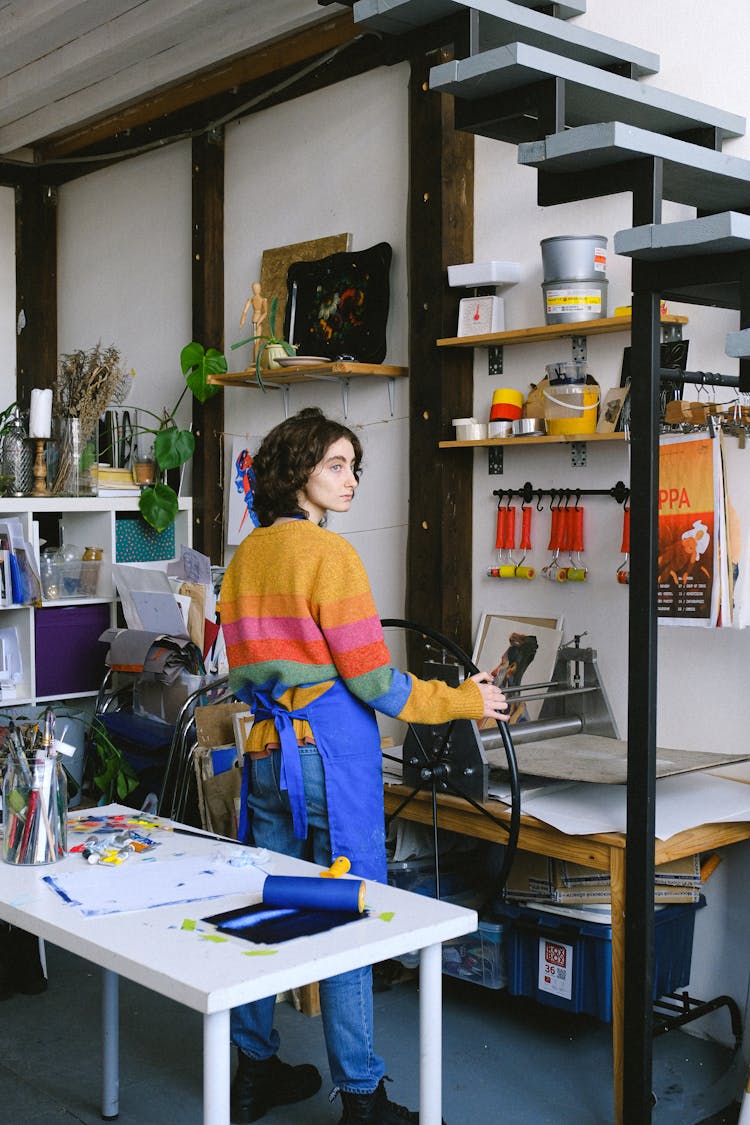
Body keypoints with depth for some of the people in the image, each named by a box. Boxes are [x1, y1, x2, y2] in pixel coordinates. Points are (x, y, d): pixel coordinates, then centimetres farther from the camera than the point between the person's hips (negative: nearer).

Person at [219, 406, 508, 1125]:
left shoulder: (245, 558, 9)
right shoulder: (327, 554, -14)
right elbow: (373, 680, -14)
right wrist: (465, 701, -4)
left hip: (265, 754, 8)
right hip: (331, 754, -8)